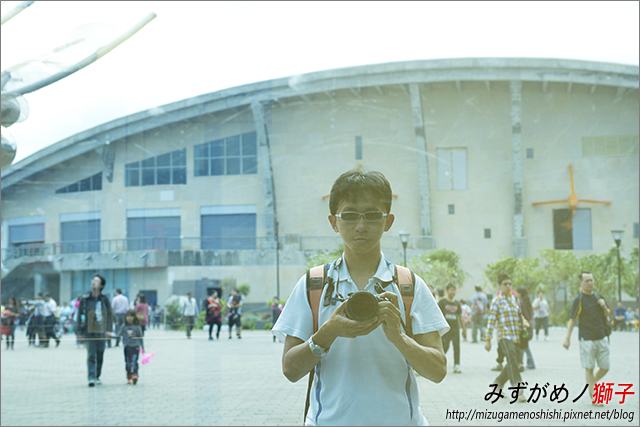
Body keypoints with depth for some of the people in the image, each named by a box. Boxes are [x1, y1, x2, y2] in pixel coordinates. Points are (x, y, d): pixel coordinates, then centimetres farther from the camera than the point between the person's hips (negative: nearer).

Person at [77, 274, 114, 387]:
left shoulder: (104, 299, 4)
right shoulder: (85, 299, 1)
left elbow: (110, 314, 8)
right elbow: (80, 315, 5)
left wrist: (109, 330, 0)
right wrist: (80, 332, 2)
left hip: (101, 332, 2)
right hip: (89, 332, -2)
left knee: (100, 356, 8)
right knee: (91, 355, -10)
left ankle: (97, 377, 21)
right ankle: (91, 378, -13)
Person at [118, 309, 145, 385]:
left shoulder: (137, 327, 0)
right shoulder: (124, 327, 8)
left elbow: (140, 338, 6)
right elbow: (119, 335, 14)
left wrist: (142, 347, 6)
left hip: (135, 347, -3)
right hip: (127, 347, 3)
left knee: (134, 361, -16)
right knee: (128, 363, 6)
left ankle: (134, 375, -23)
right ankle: (129, 377, 14)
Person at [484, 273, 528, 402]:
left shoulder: (514, 299, 16)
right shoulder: (496, 301, -2)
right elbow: (491, 320, -4)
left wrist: (524, 322, 9)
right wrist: (488, 340, -6)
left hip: (516, 336, 7)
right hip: (504, 336, -7)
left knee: (513, 363, 10)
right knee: (512, 362, -21)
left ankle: (498, 382, 32)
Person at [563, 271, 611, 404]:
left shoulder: (598, 296, 10)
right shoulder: (578, 300, -6)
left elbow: (607, 314, 19)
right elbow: (572, 319, -7)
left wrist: (604, 306, -3)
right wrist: (567, 338, -12)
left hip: (601, 337, 5)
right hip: (587, 338, -5)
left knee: (605, 367, 6)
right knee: (589, 368, -3)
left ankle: (592, 384, 29)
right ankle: (593, 396, 4)